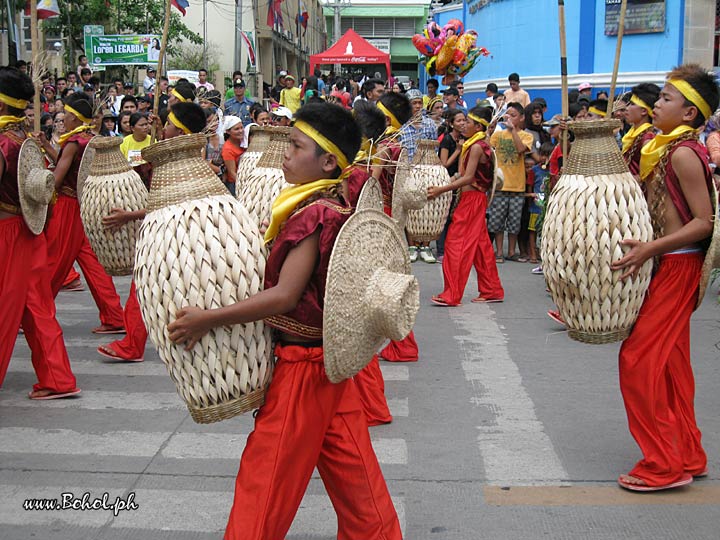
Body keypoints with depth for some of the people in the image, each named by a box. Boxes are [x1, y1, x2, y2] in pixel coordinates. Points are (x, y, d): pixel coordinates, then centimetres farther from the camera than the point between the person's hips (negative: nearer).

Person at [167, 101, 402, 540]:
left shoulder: (313, 214, -20)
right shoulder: (332, 205, 9)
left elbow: (284, 295, -25)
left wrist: (208, 319, -22)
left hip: (301, 365, -9)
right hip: (331, 357, 9)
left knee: (266, 482, 2)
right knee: (353, 473, 15)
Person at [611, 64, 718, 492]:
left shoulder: (683, 153, -16)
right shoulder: (666, 149, 13)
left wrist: (651, 249, -27)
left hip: (677, 266, -10)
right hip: (671, 266, 10)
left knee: (638, 359, -7)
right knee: (671, 364, 15)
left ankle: (663, 465, 0)